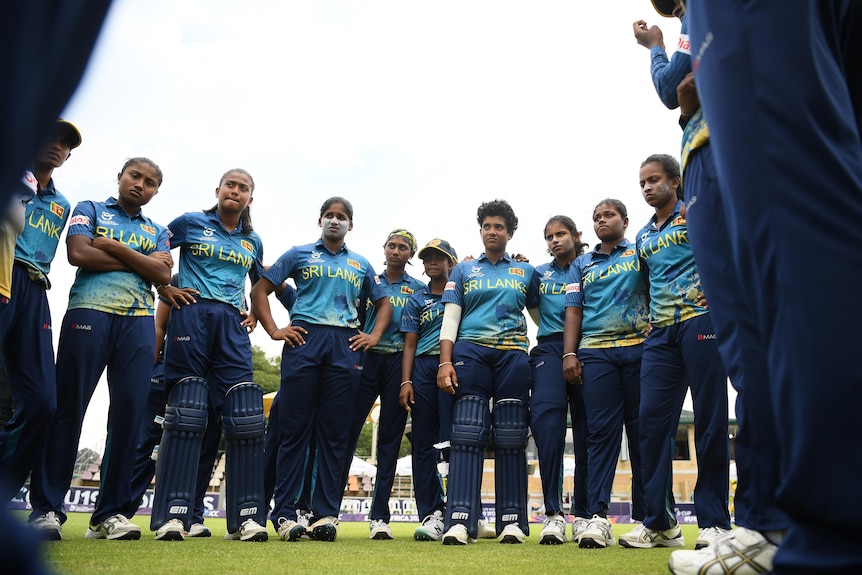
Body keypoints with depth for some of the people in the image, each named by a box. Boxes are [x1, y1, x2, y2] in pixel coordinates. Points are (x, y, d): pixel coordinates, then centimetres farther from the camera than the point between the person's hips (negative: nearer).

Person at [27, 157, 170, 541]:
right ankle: (46, 508, 0)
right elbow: (78, 253, -4)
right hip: (90, 311, -3)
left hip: (139, 322, 3)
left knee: (130, 411, -5)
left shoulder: (157, 232, 23)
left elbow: (163, 274, 4)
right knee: (68, 408, -5)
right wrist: (141, 261, 0)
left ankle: (110, 512, 0)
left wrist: (114, 246, -2)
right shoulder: (90, 210, 16)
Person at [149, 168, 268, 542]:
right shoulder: (191, 223, 9)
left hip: (232, 325, 3)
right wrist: (165, 288, 1)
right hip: (192, 315, -3)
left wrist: (254, 315, 16)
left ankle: (246, 515, -5)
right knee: (186, 412, -7)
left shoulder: (253, 242, 19)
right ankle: (173, 514, -5)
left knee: (244, 415, -8)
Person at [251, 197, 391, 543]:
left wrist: (374, 336, 9)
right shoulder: (300, 254, 13)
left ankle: (326, 514, 5)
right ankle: (284, 514, 3)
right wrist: (274, 330, -2)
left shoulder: (361, 265, 21)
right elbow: (260, 290, 10)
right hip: (304, 338, -2)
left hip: (345, 346, 2)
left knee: (334, 433, 1)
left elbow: (383, 303, 26)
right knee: (295, 428, -3)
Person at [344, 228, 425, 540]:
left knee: (390, 439, 1)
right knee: (347, 432, -6)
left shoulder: (418, 288, 13)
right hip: (366, 359, 0)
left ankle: (379, 517, 5)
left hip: (399, 363, 0)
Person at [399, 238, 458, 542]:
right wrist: (405, 382, 2)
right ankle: (431, 513, 4)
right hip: (423, 369, 3)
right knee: (423, 444, 0)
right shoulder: (417, 300, 18)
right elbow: (410, 344, 13)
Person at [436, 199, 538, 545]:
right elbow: (450, 318, 9)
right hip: (470, 352, -1)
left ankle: (512, 519, 3)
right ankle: (460, 520, -12)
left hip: (513, 355, 1)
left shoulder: (525, 271, 18)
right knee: (467, 436, -10)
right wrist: (445, 361, -4)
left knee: (510, 439, -1)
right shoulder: (463, 270, 16)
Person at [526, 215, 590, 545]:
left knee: (587, 428, -3)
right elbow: (537, 315, 26)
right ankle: (553, 513, -19)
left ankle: (583, 514, 4)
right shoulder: (538, 274, 22)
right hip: (550, 348, 1)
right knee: (546, 416, -19)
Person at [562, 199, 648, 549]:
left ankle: (645, 518, 6)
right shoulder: (581, 265, 21)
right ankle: (598, 516, -10)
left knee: (643, 433, 0)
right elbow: (573, 311, 15)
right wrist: (569, 354, 2)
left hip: (640, 348, -1)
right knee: (601, 431, -6)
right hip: (595, 353, 1)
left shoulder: (641, 254, 15)